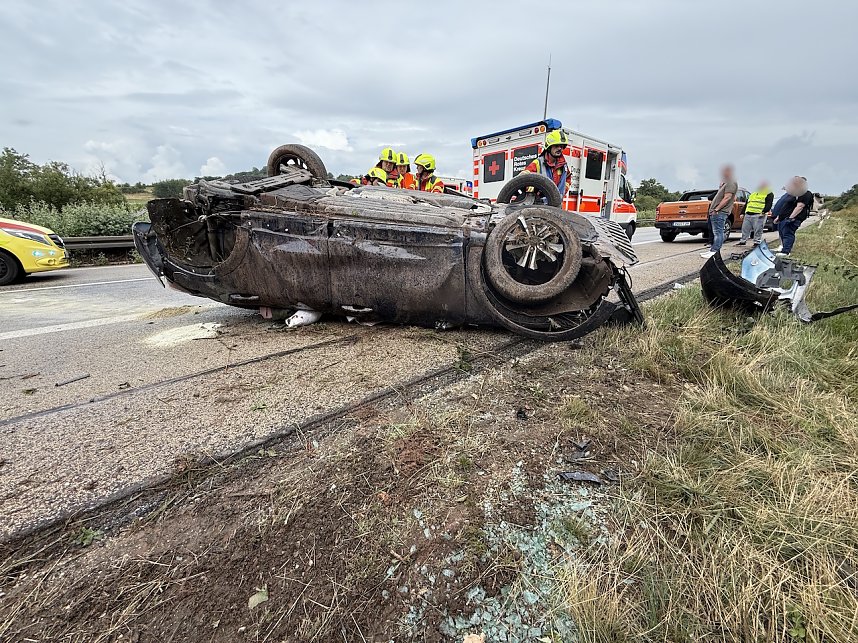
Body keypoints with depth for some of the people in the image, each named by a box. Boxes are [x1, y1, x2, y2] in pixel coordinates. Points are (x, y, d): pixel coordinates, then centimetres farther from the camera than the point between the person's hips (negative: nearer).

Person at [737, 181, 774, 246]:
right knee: (745, 228, 7)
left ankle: (757, 242, -1)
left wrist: (763, 212, -22)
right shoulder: (753, 193, 25)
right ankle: (743, 241, 16)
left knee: (758, 230, -6)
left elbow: (769, 204, -7)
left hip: (759, 215, -6)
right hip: (748, 214, 6)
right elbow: (746, 204, 27)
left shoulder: (769, 194, 6)